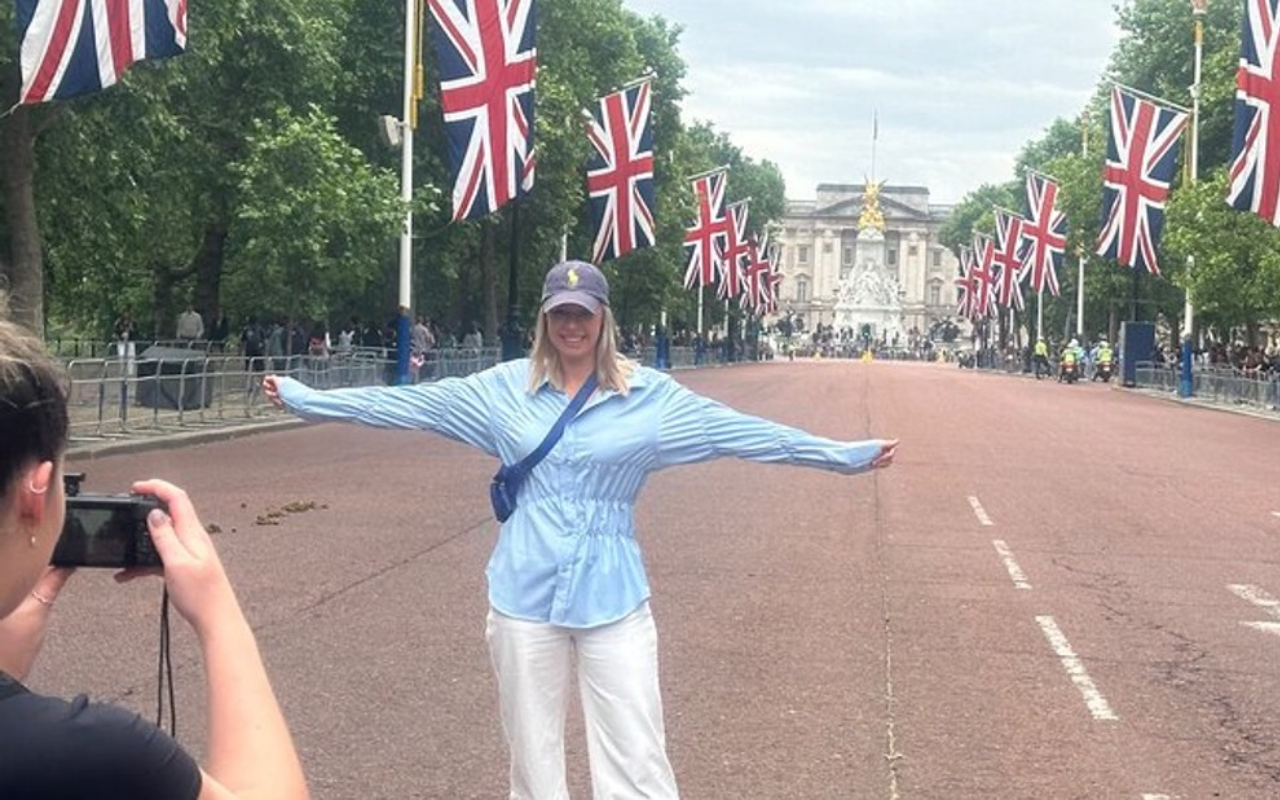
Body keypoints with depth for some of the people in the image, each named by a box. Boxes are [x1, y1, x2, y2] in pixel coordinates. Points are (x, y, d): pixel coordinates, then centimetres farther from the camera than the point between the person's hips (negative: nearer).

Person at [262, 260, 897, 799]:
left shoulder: (649, 395, 1)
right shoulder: (505, 388, 4)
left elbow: (741, 430, 1)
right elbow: (407, 404, 6)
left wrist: (848, 455, -2)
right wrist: (305, 398, 5)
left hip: (612, 597, -1)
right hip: (524, 596, 2)